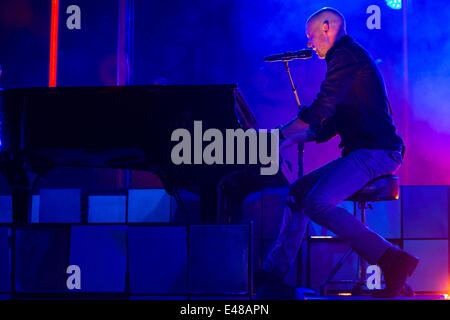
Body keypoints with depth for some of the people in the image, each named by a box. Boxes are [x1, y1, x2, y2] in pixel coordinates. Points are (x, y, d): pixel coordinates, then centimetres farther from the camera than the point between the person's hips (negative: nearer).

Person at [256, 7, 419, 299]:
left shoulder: (346, 55, -8)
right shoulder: (349, 57, 26)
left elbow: (320, 109, -17)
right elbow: (328, 126, 29)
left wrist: (279, 135, -8)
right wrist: (290, 141, 22)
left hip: (375, 152, -11)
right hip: (363, 153, 11)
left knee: (317, 203, -24)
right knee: (299, 191, 12)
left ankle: (393, 261, -25)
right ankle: (273, 273, 12)